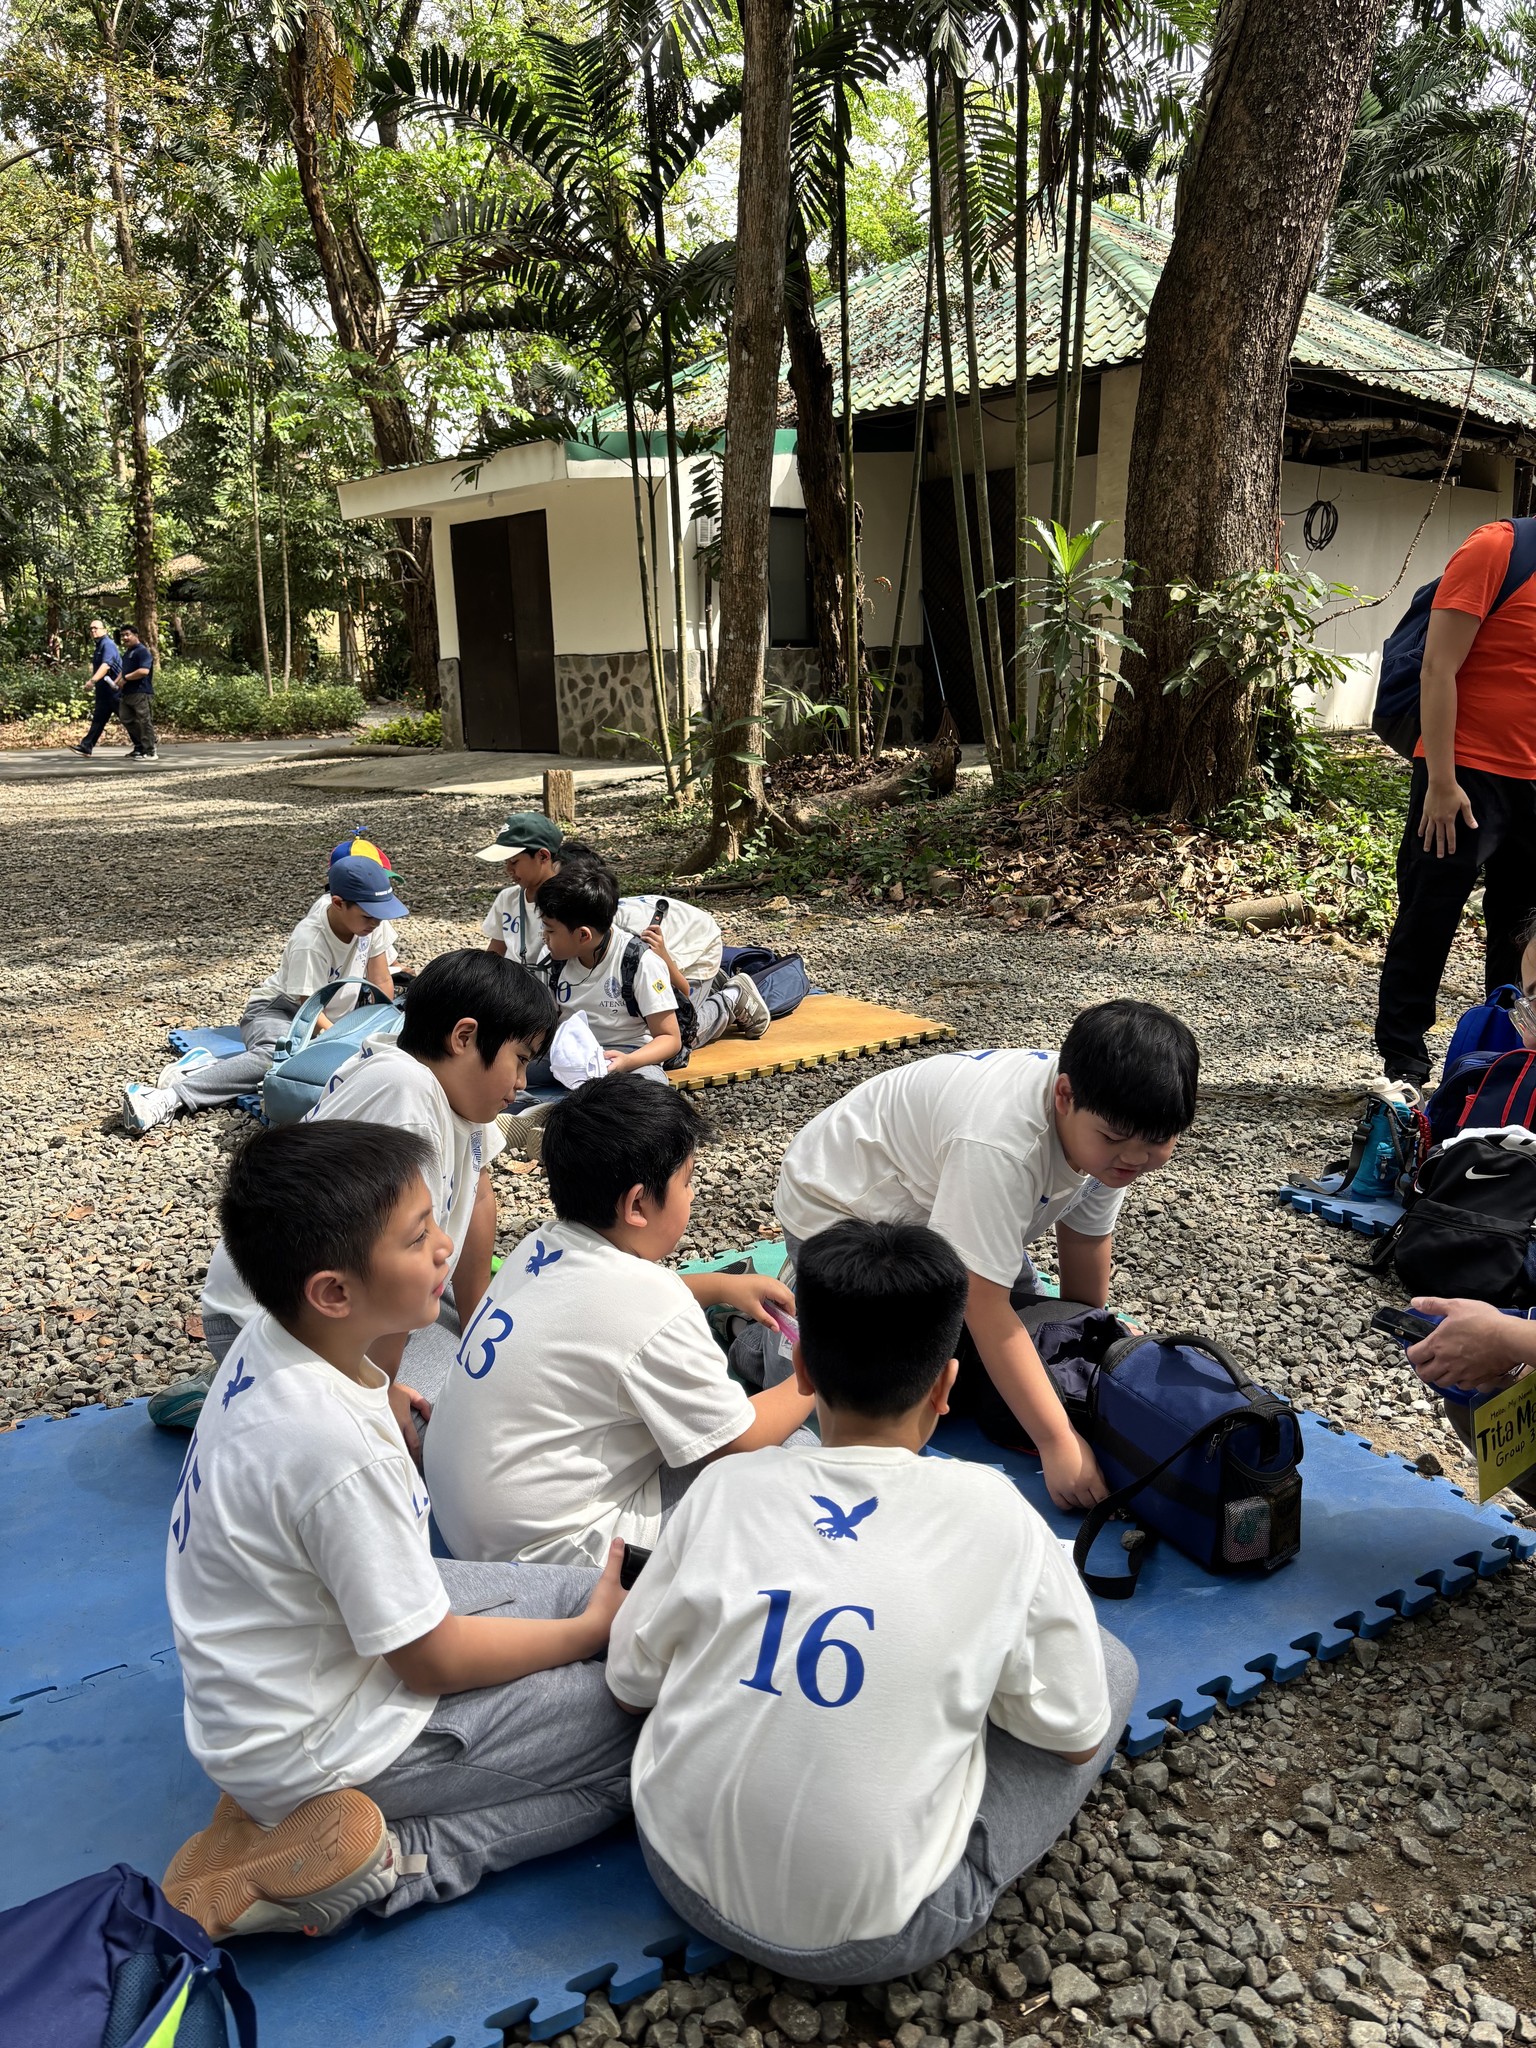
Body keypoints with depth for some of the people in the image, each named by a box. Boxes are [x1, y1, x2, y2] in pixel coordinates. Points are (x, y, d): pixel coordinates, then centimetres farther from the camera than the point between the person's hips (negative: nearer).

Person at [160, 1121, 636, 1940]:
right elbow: (432, 1661, -20)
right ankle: (374, 1861, -6)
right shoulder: (339, 1452, -33)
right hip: (318, 1740, -9)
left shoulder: (271, 1338, -10)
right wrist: (593, 1630, -6)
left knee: (592, 1593, 10)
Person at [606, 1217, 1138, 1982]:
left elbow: (630, 1684, 3)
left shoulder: (724, 1489, -9)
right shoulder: (994, 1515, -15)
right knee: (1111, 1663, 10)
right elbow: (1074, 1739, -3)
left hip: (684, 1872, 4)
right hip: (871, 1937, -3)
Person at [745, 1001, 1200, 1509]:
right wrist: (1058, 1442, -34)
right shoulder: (999, 1142, -42)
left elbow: (1086, 1236, -1)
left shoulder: (1105, 1122, -17)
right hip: (840, 1208, -8)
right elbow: (985, 1306, -36)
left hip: (934, 1193, 8)